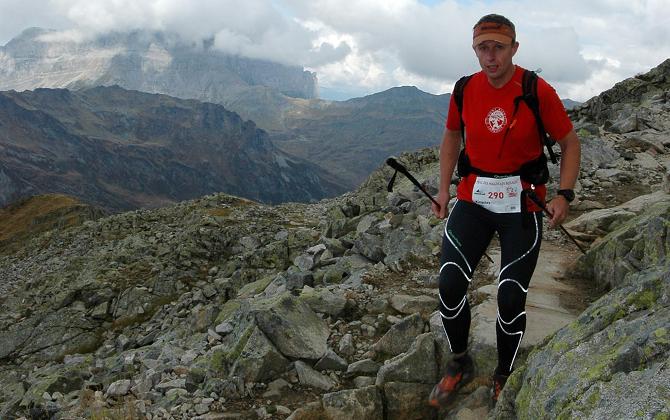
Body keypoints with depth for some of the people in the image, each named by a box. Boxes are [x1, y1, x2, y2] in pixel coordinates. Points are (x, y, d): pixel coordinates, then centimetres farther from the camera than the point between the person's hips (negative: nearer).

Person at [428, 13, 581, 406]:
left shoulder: (538, 91, -13)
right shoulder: (465, 89, -3)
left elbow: (570, 142, -2)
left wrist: (564, 194, -13)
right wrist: (444, 188, 8)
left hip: (522, 204, -3)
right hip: (473, 198, 3)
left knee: (511, 297, -2)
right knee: (450, 285, -6)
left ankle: (504, 378, 22)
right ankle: (459, 363, 19)